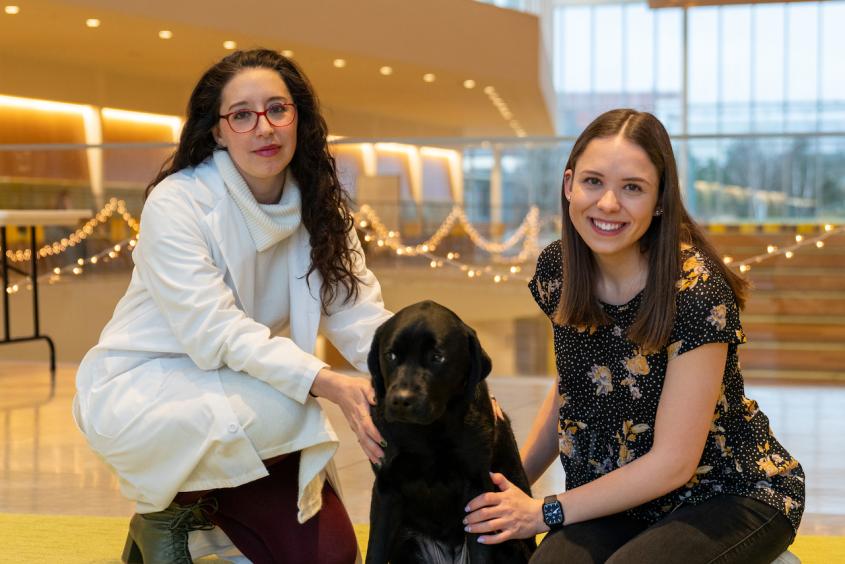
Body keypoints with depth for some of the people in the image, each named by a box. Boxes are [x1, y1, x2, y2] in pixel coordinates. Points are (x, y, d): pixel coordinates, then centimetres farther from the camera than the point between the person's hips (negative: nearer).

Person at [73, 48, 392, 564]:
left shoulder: (319, 207, -2)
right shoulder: (176, 203, -20)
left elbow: (361, 315, -10)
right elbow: (214, 332, -28)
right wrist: (326, 383, -40)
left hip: (242, 394, 6)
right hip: (141, 388, -6)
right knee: (286, 407, -33)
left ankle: (206, 506, 24)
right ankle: (166, 515, -7)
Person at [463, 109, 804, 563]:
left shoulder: (696, 291, -23)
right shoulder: (557, 270, -6)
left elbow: (673, 462, -20)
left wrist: (545, 512, -15)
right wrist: (511, 485, 1)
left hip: (729, 496, -4)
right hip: (621, 499, 4)